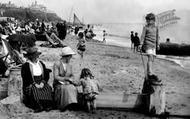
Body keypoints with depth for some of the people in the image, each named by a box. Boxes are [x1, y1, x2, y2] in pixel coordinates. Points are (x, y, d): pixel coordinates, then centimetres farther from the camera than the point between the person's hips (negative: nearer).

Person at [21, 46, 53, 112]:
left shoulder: (41, 64, 15)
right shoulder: (25, 66, 1)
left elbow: (46, 75, 11)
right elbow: (25, 78, -6)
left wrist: (43, 82, -8)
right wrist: (35, 84, -16)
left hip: (41, 83, 3)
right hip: (30, 84, -3)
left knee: (48, 88, -26)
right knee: (34, 90, -35)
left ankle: (47, 105, -28)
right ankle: (38, 106, -35)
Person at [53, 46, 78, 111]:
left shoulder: (69, 65, 8)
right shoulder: (57, 64, -8)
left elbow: (72, 76, 15)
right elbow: (56, 77, -14)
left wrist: (69, 81, -7)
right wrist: (67, 78, -20)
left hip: (68, 84, 4)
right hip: (58, 85, -4)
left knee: (73, 89, -28)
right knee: (66, 89, -35)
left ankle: (70, 105, -24)